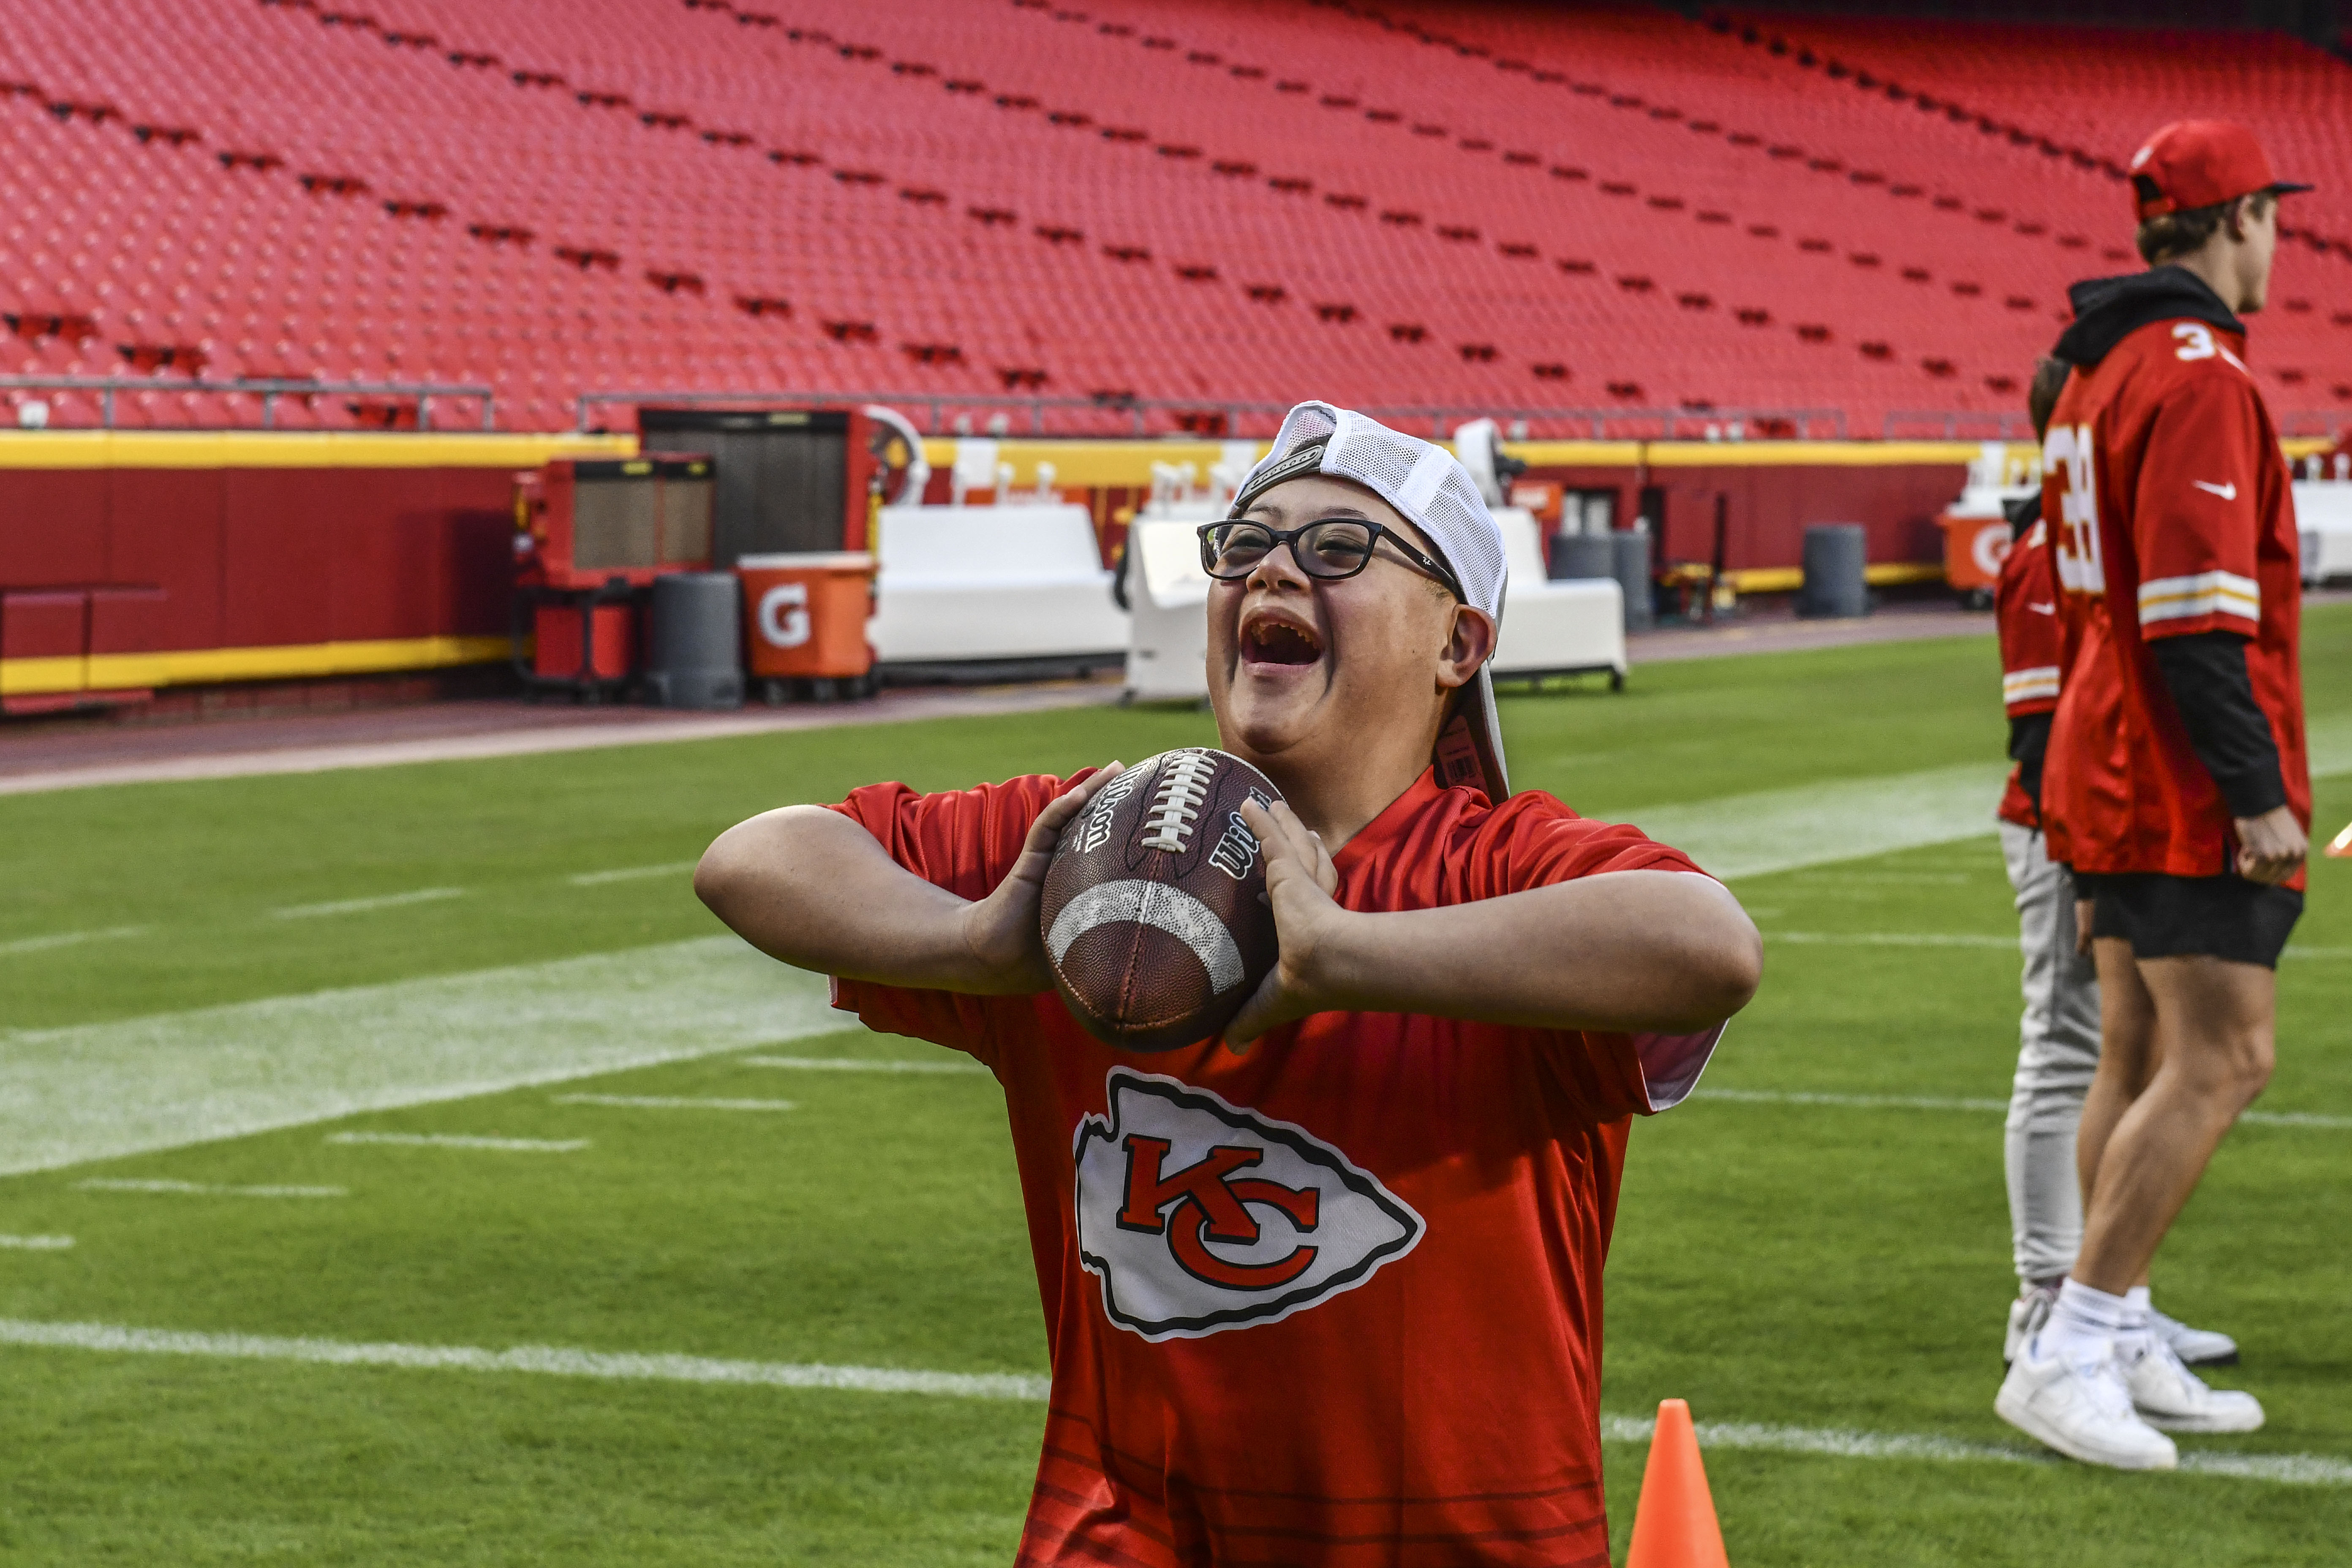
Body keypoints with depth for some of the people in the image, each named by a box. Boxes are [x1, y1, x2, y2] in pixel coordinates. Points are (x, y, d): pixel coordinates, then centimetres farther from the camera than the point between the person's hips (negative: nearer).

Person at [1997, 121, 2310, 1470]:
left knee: (2140, 1056, 12)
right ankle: (2070, 1351, -13)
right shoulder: (2199, 374, -16)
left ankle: (2122, 1348, 16)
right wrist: (2257, 791, -22)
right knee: (2220, 1060, -10)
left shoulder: (2100, 372, 16)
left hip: (2115, 776, 10)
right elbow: (2198, 611, -23)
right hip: (2193, 793, -10)